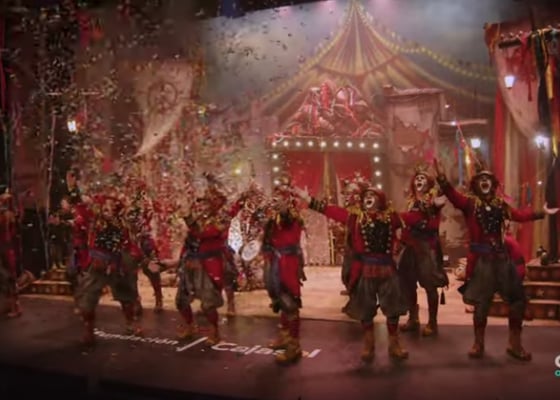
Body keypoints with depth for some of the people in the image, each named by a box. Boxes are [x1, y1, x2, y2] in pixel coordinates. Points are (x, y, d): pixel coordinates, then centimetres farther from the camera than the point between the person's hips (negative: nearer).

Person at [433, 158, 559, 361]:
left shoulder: (500, 203, 10)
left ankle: (514, 344, 23)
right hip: (481, 259, -5)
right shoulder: (470, 202, -4)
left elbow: (520, 215, 19)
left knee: (518, 299, 6)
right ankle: (478, 344, 22)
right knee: (481, 303, 2)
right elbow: (452, 195, -21)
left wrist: (541, 213, 18)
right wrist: (442, 177, -38)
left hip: (501, 256, 5)